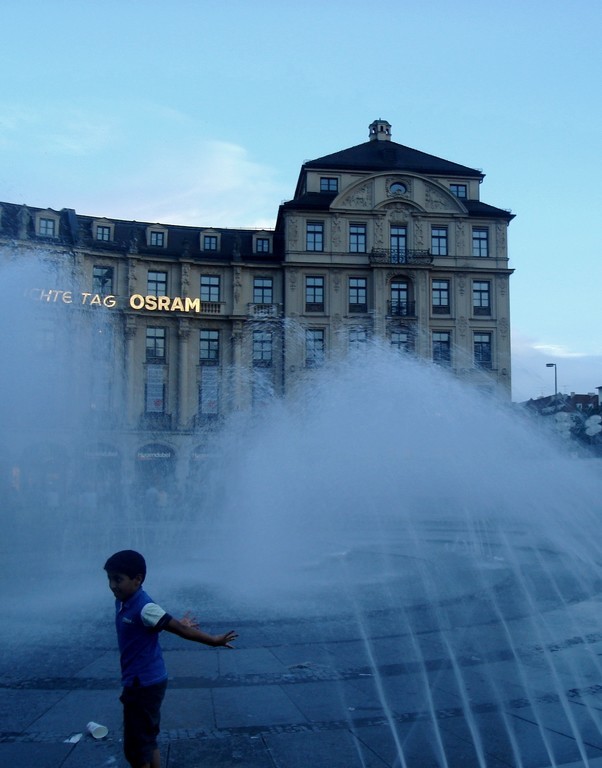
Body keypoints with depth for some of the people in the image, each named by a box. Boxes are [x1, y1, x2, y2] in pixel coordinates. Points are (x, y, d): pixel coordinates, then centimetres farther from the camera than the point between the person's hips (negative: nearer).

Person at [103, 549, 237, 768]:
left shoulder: (144, 607, -23)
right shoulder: (121, 603, 5)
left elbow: (179, 629, -20)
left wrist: (213, 641, -16)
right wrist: (175, 622, 21)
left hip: (145, 685, -9)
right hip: (138, 684, 9)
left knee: (136, 748, 1)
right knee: (147, 741, 18)